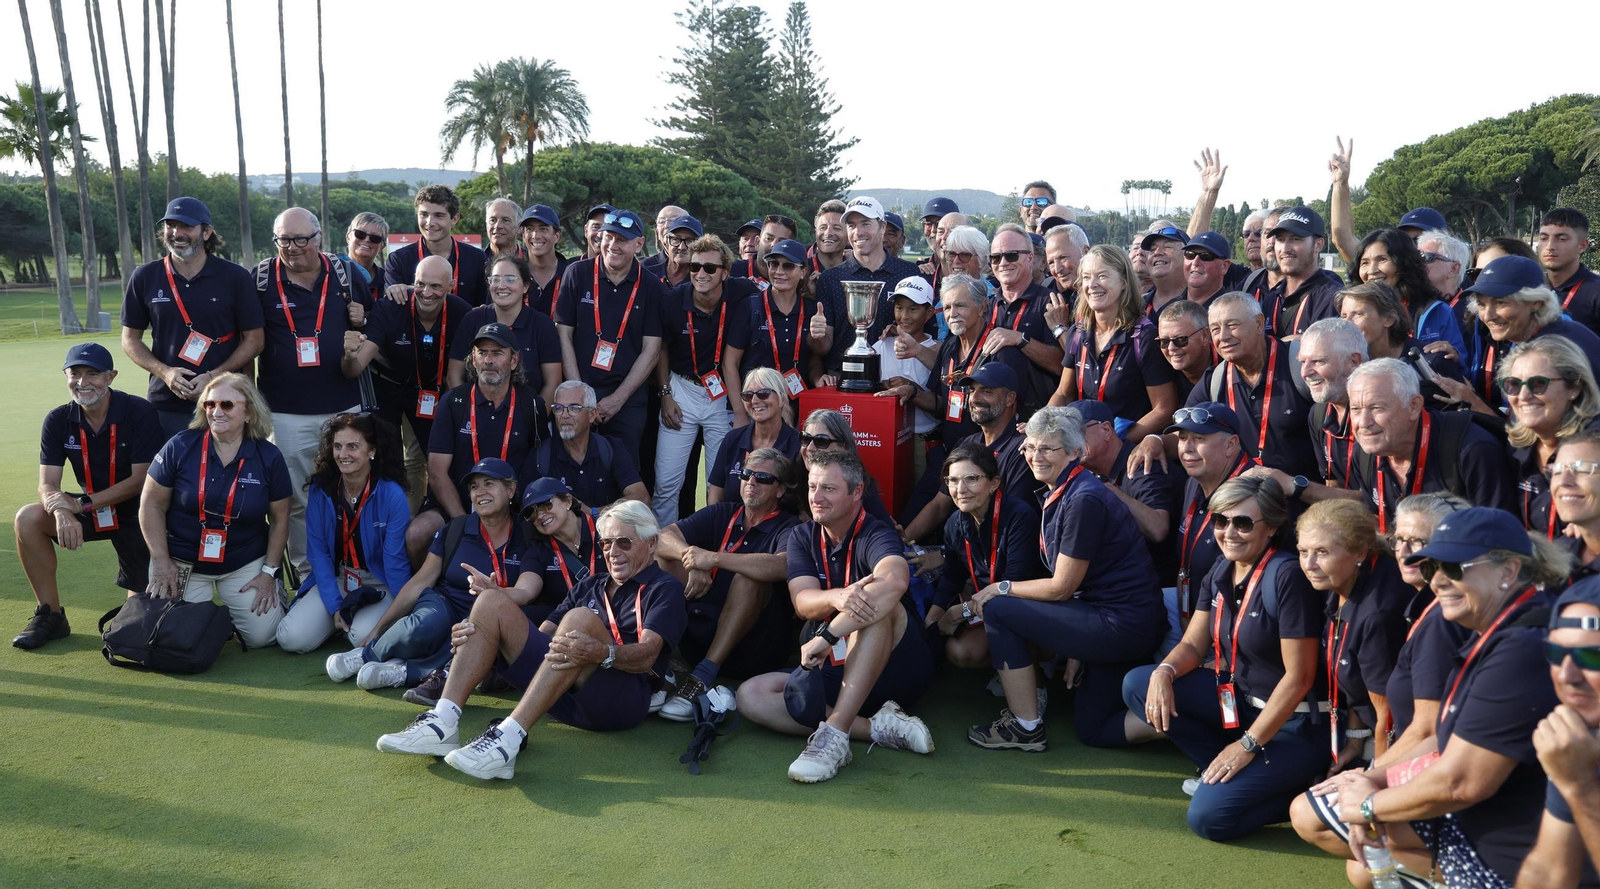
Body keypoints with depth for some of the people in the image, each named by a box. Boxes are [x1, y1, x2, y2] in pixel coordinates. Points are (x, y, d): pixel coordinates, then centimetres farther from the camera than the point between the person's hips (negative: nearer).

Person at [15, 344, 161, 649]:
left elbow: (141, 479, -20)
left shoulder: (139, 412, -18)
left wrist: (82, 504, -28)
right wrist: (62, 513, -36)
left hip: (137, 513, -4)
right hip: (90, 509, 4)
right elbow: (47, 485, -12)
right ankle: (50, 615, -10)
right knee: (28, 518, -23)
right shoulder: (58, 421, -6)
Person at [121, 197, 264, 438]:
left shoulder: (235, 277, 0)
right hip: (166, 406, 2)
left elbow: (254, 339, 2)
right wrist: (164, 372, -7)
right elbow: (130, 339, 11)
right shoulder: (145, 277, 6)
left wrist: (213, 376, -11)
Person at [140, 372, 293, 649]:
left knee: (263, 634, -9)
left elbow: (280, 519, 1)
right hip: (182, 562, 0)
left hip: (246, 563, 0)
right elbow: (151, 504, -3)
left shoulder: (269, 457, -7)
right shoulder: (180, 447, -10)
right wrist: (161, 562, -8)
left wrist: (270, 571, -3)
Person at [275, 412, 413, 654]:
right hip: (334, 579, 4)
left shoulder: (392, 495, -17)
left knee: (363, 637, -31)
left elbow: (396, 561, -13)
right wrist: (335, 605, -11)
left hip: (378, 584, -4)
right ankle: (342, 617, 13)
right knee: (291, 639, -15)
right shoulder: (320, 490, -5)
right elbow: (318, 551, -2)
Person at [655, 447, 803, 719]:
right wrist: (692, 560, -23)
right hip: (703, 632, 5)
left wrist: (713, 558, -27)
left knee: (749, 577, -29)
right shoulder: (722, 514, 13)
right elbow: (664, 536, -1)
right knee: (662, 557, -8)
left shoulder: (788, 528, -2)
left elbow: (782, 566, -27)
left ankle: (703, 676, -34)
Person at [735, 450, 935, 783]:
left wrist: (826, 636, -39)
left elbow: (895, 581, -37)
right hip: (833, 671, 5)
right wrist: (836, 598, -37)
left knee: (874, 603, -33)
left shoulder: (875, 536, -12)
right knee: (751, 694, -16)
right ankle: (878, 728, -26)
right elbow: (803, 602, -12)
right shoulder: (801, 537, 5)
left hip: (898, 667, -5)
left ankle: (835, 733, -39)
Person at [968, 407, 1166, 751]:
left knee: (997, 609, -10)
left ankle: (1026, 729, -4)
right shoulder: (1058, 494, 11)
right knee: (1093, 730, 19)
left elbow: (1061, 588, -17)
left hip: (1122, 625, -11)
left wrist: (1002, 588, -5)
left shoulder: (1084, 500, -20)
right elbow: (1063, 583, 13)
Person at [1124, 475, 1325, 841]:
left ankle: (1302, 789, 2)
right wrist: (1164, 672, -16)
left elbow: (1299, 677, -21)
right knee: (1138, 684, -5)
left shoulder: (1287, 576, -22)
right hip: (1239, 699, 8)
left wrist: (1248, 745, -19)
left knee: (1208, 816, -20)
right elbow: (1193, 645, 8)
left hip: (1293, 722, -8)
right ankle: (1229, 773, 3)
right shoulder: (1222, 572, 2)